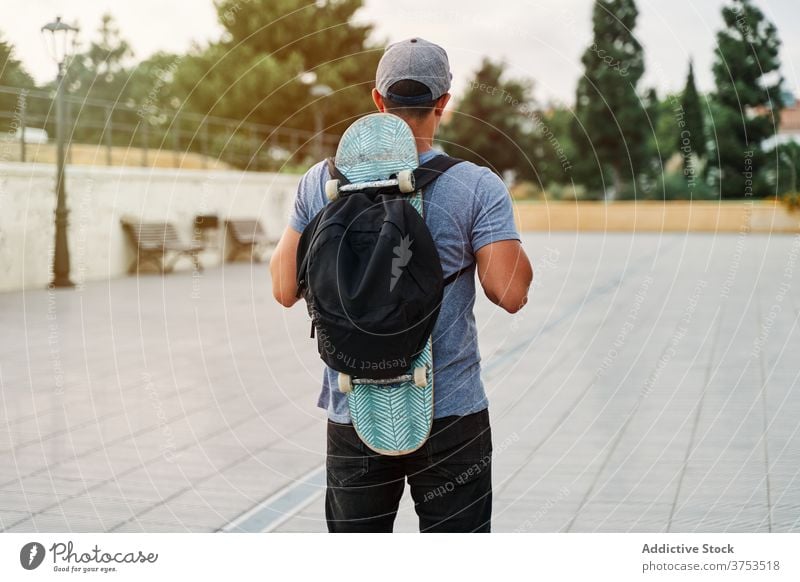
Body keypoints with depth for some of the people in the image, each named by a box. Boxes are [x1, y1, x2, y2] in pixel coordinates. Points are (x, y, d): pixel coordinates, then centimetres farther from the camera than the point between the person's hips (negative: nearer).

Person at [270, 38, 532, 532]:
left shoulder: (322, 181, -1)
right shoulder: (478, 187, -8)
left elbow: (285, 290, 1)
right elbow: (511, 293, -11)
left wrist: (284, 241, 21)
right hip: (452, 415, -2)